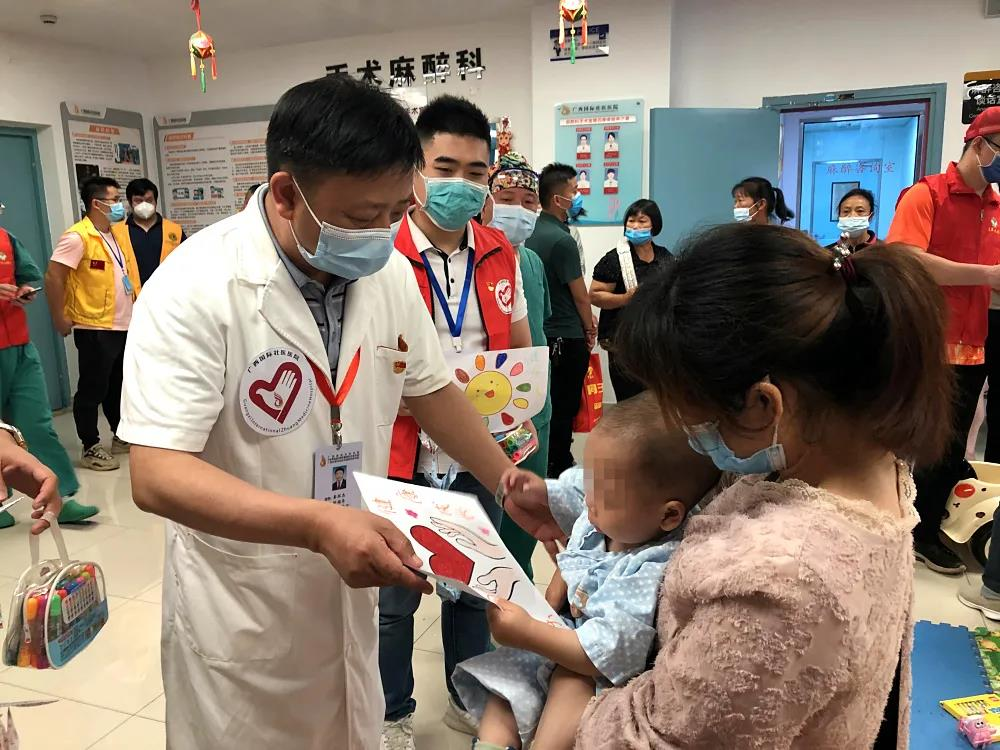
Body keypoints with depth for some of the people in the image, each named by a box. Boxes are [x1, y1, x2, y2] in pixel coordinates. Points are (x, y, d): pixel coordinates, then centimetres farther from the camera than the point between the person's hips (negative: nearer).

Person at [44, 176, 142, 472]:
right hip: (94, 329, -8)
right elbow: (53, 277, -18)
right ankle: (90, 449, 12)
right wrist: (60, 318, -16)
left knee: (118, 386, 18)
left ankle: (122, 436, 32)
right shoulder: (78, 237, -14)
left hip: (123, 326, 8)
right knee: (92, 390, 2)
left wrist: (138, 304, 15)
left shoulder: (116, 235, 12)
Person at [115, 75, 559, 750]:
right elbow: (157, 474, -26)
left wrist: (510, 485, 7)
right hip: (241, 611, -4)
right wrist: (317, 524, -38)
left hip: (351, 590, 5)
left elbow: (430, 388, 8)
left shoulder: (390, 271, -5)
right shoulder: (196, 289, -23)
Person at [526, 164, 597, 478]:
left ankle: (551, 464, 28)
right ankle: (559, 468, 13)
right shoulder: (562, 240, -19)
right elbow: (580, 295, -12)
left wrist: (585, 316, 14)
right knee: (565, 407, 3)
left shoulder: (532, 233, 6)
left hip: (541, 333, 8)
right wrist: (590, 328, 4)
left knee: (550, 405, 17)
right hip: (567, 336, -8)